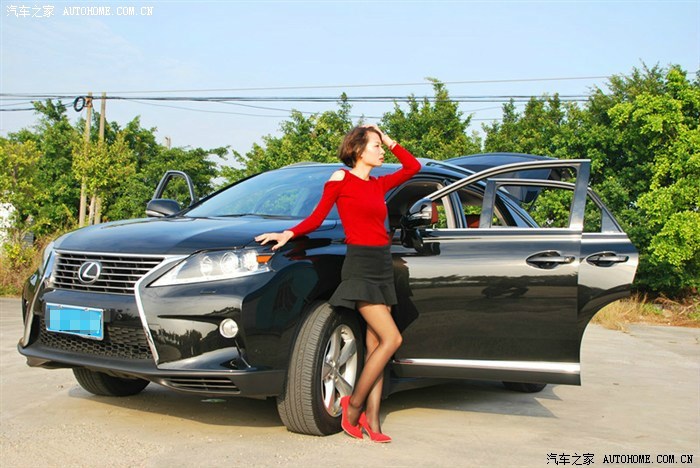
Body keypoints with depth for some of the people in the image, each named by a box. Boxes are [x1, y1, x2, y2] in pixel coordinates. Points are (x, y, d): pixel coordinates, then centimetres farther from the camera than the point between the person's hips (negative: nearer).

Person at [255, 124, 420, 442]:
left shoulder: (378, 184, 16)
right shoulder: (341, 179, -1)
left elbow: (413, 166, 24)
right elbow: (316, 218, -2)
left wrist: (389, 142, 17)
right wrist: (288, 234, -16)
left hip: (383, 267, 7)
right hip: (360, 264, -7)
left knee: (375, 346, 3)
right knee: (391, 338, -15)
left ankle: (371, 420, 5)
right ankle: (354, 404, -2)